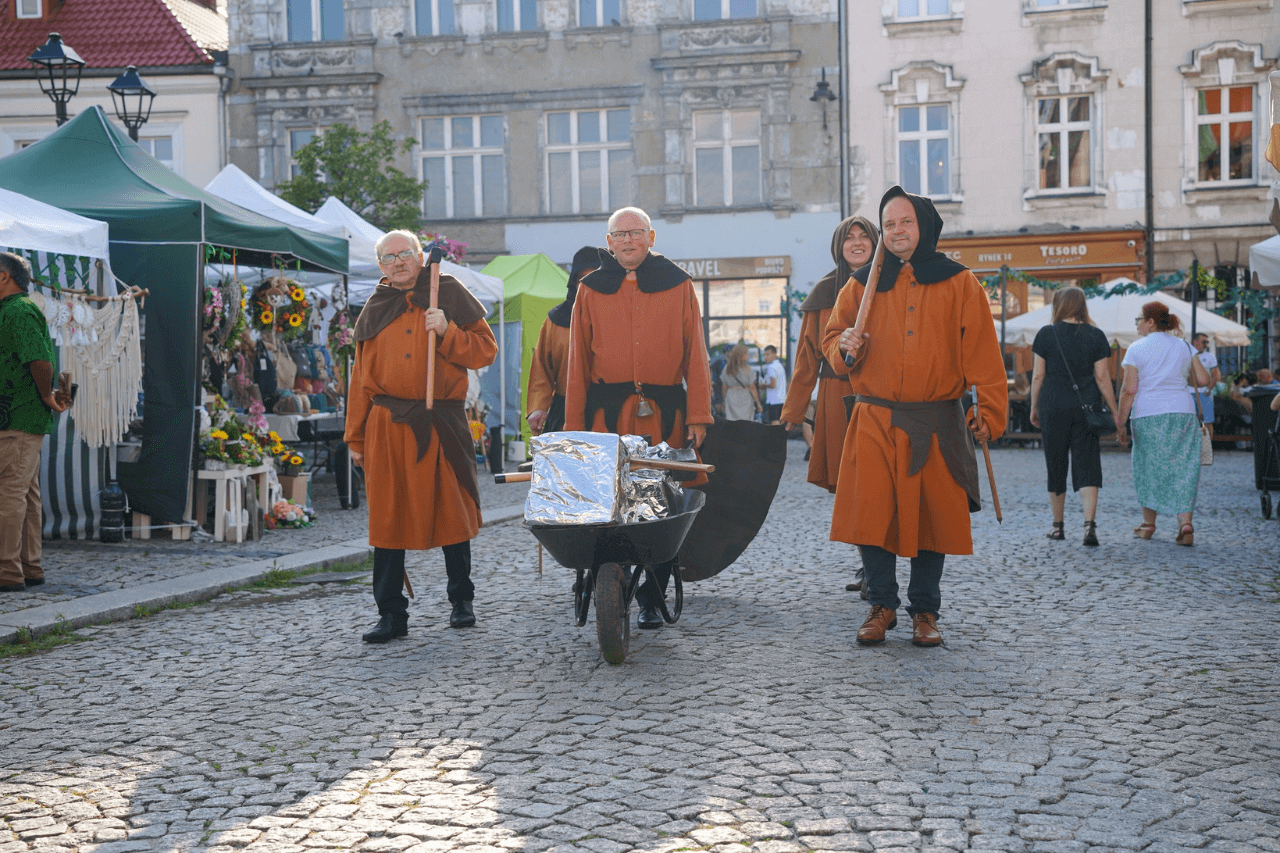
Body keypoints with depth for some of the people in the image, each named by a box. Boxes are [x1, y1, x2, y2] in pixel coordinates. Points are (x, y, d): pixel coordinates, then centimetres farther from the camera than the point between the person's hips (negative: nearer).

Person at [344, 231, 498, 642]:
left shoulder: (448, 293, 4)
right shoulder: (374, 309, 13)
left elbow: (485, 349, 1)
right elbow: (362, 375, 15)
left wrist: (446, 332, -15)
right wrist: (356, 436, 12)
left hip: (441, 423, -2)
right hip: (387, 424, 3)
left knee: (451, 512, 5)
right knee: (388, 519, 2)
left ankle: (461, 601, 22)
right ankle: (391, 614, 8)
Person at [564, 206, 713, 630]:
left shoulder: (677, 285, 8)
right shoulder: (591, 290, 10)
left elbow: (694, 353, 5)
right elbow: (578, 361, 9)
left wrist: (697, 415, -2)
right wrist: (574, 427, 4)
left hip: (664, 413, 0)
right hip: (608, 414, 0)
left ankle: (652, 599, 12)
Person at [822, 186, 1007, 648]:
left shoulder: (958, 284, 4)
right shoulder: (863, 285, 9)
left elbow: (981, 352, 2)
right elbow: (832, 333, 17)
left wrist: (988, 410, -5)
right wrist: (844, 346, -7)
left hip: (935, 426, -1)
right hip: (875, 422, 1)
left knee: (931, 516, 3)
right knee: (871, 514, -2)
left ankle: (925, 611, 17)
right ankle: (882, 605, 14)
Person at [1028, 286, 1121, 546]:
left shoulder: (1046, 334, -1)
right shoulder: (1096, 335, 2)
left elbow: (1038, 375, -1)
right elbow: (1102, 377, -1)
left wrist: (1034, 407, 8)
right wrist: (1114, 411, 4)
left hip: (1053, 406, -1)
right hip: (1087, 406, 1)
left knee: (1056, 464, 10)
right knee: (1087, 465, -1)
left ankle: (1057, 526, 19)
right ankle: (1089, 524, -16)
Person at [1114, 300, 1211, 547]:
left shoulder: (1137, 349, -3)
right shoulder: (1184, 346, 9)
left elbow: (1129, 390, -8)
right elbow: (1203, 380, 7)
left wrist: (1120, 422, -4)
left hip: (1148, 415, -3)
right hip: (1183, 413, 3)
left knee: (1149, 467, 12)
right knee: (1182, 469, 4)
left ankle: (1148, 524, 20)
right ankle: (1185, 522, -12)